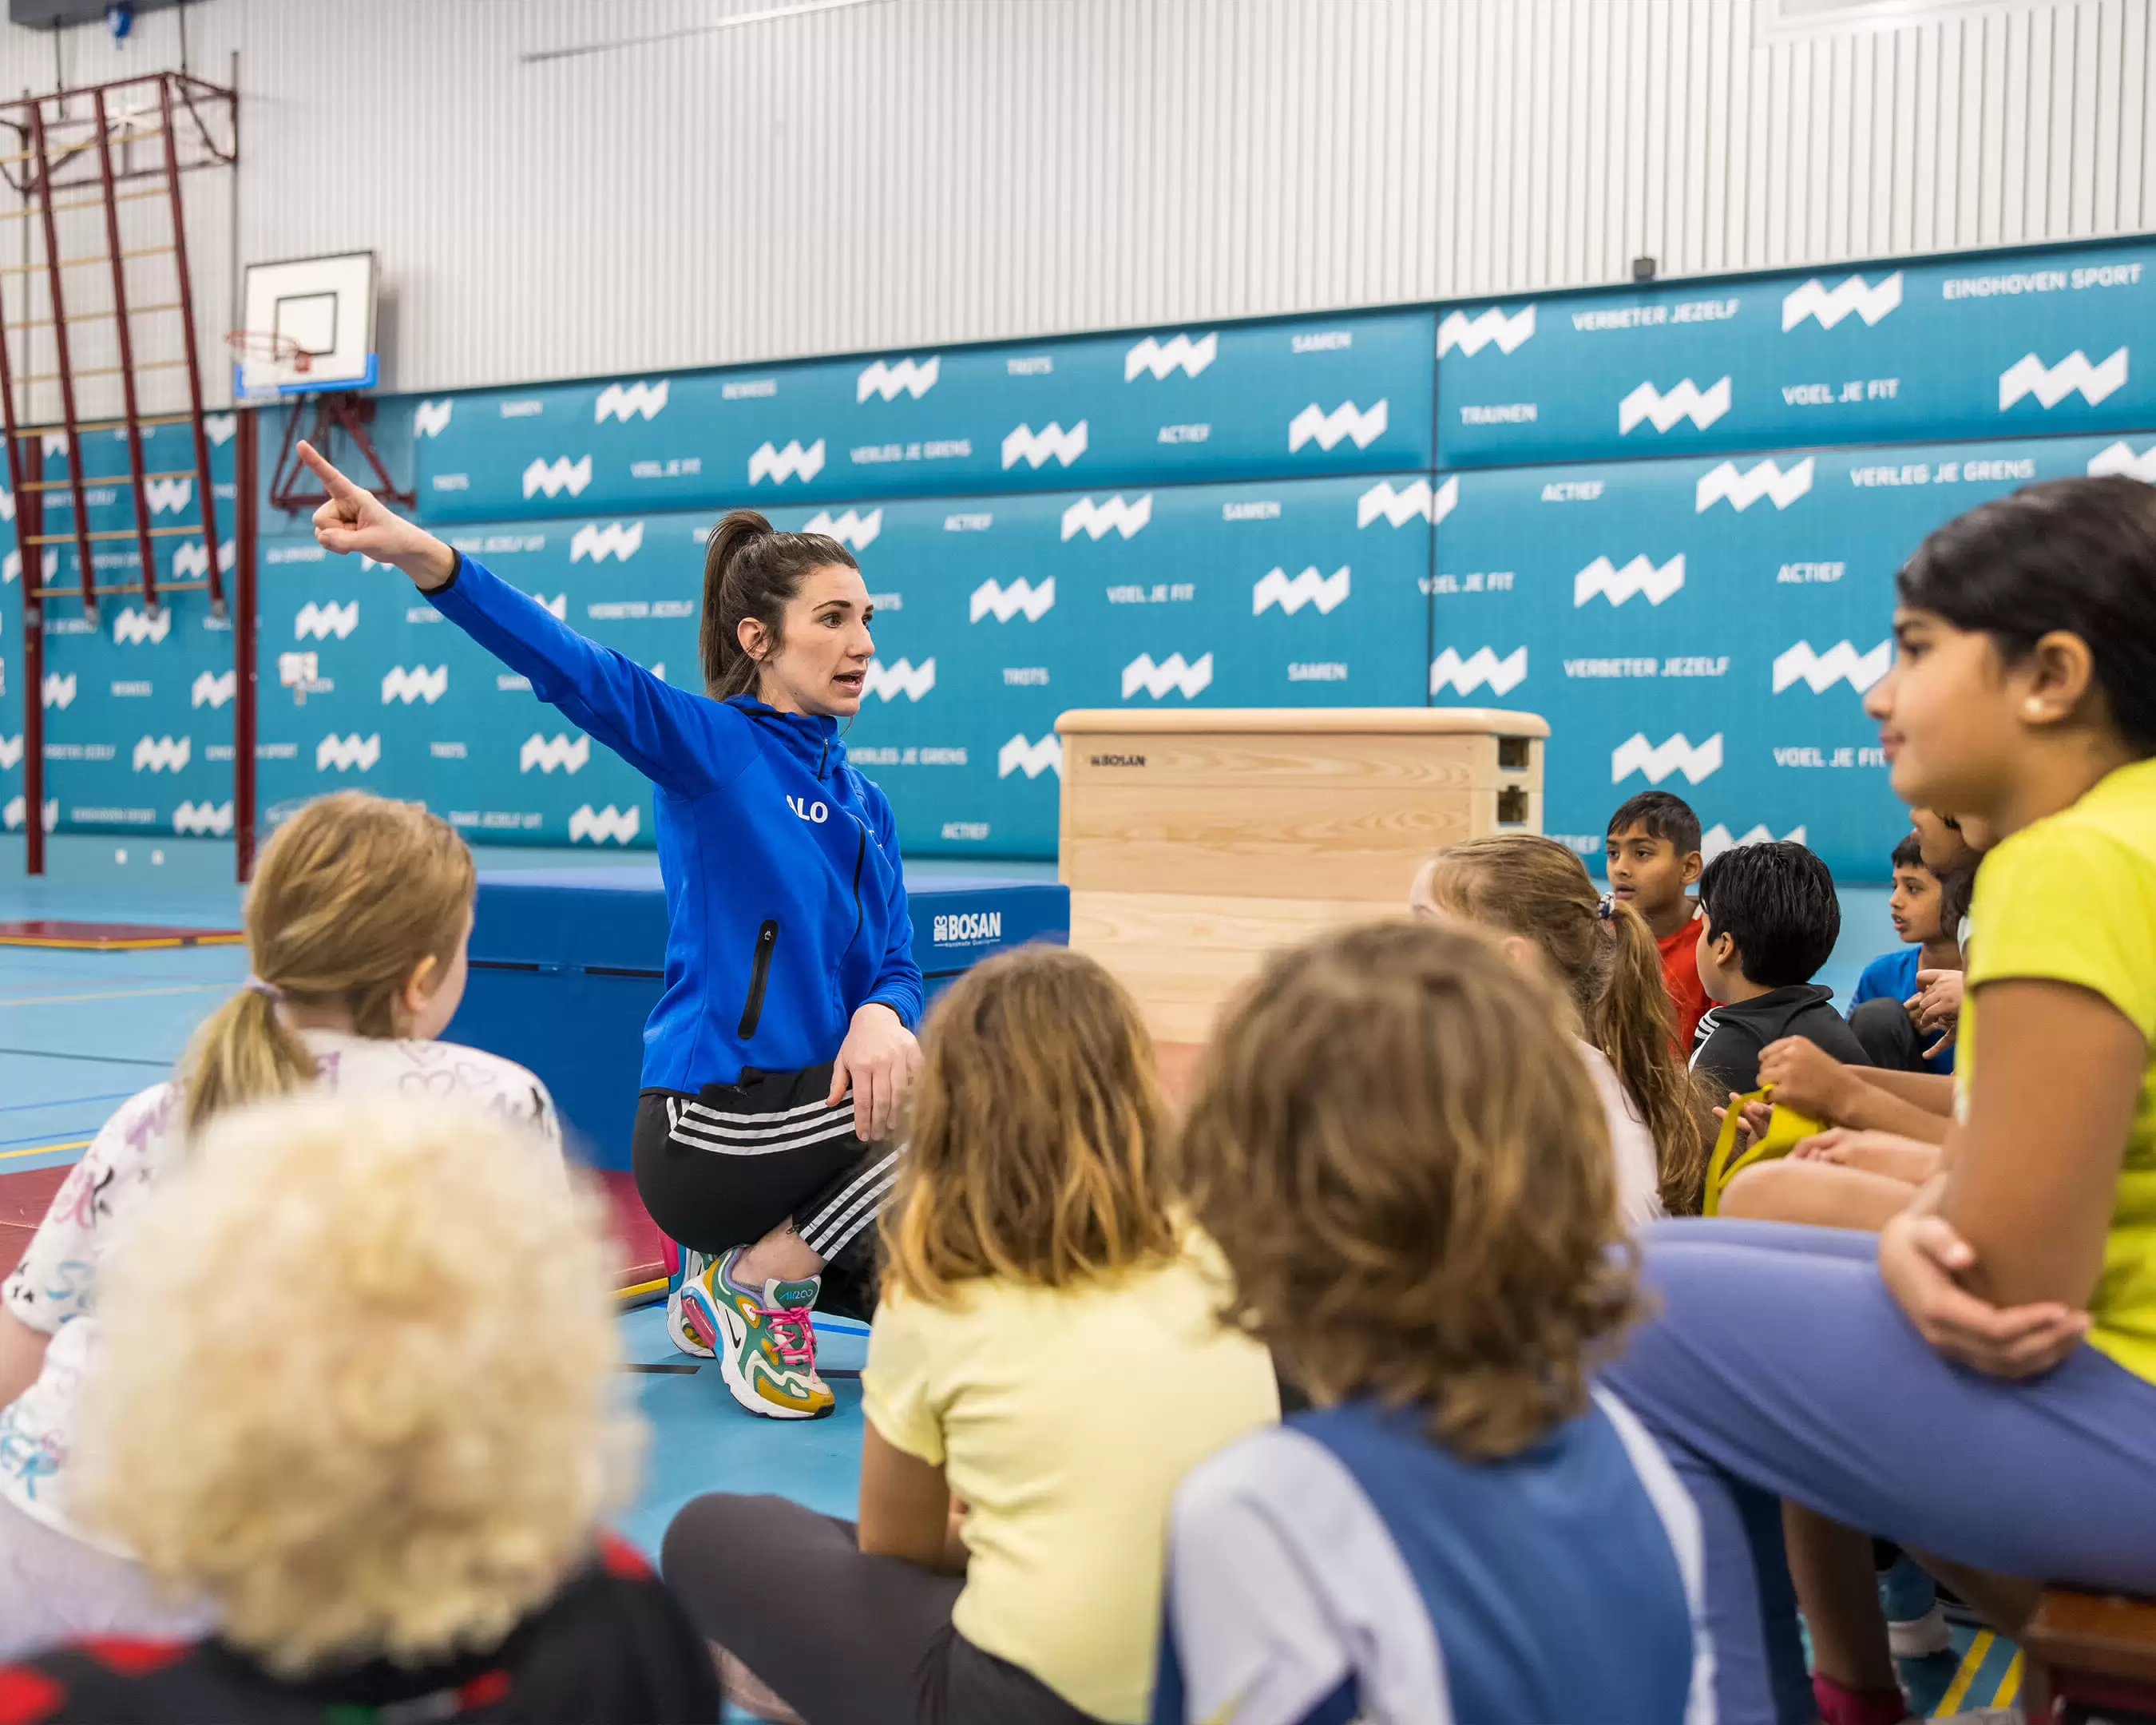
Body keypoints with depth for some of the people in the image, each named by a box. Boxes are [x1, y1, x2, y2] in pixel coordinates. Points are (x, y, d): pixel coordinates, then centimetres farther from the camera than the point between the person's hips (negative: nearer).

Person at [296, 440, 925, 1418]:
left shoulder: (864, 805, 12)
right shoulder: (708, 745, -8)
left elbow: (895, 966, 8)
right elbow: (574, 670, -24)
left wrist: (881, 1017, -17)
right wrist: (420, 556, -39)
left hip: (814, 1101, 7)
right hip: (708, 1121, -7)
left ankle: (737, 1270, 23)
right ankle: (756, 1276, -5)